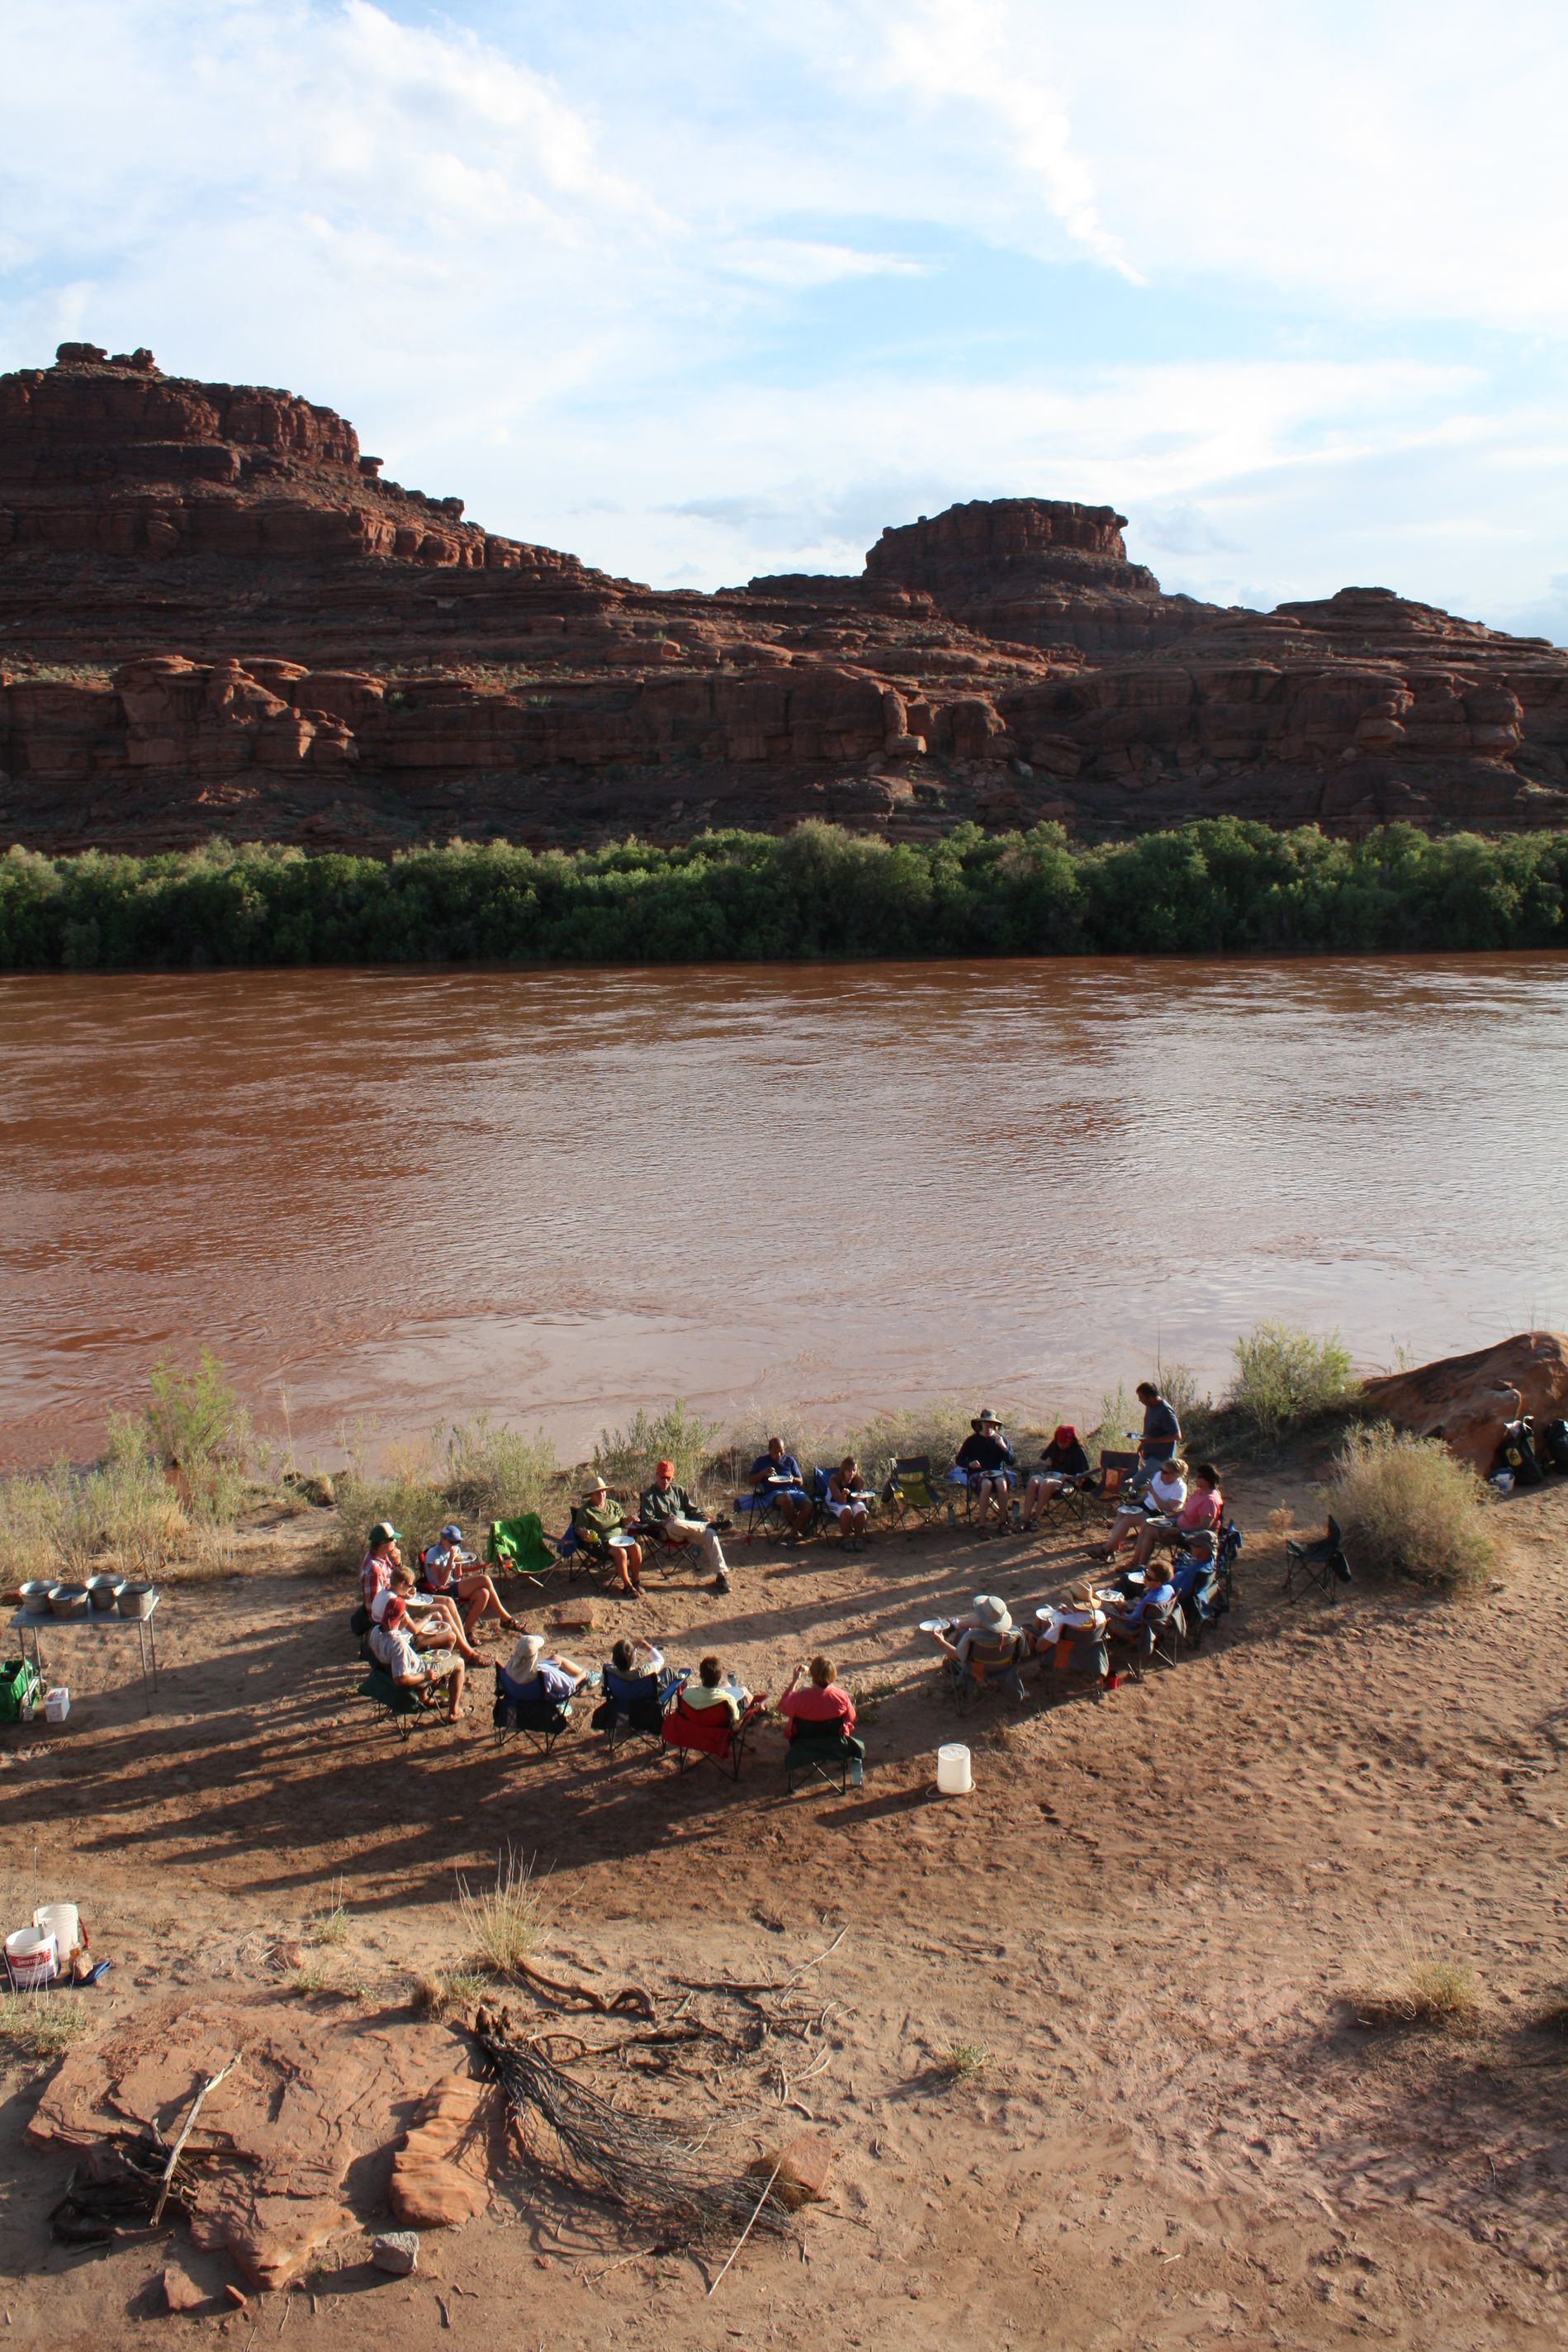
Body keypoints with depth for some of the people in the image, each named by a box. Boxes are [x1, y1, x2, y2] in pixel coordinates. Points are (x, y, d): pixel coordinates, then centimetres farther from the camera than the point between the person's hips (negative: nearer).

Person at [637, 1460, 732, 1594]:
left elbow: (692, 1510, 24)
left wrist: (704, 1519, 3)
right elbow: (647, 1519, -2)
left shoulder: (678, 1490, 23)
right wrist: (663, 1523, -21)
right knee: (675, 1524, -42)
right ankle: (710, 1525, -26)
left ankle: (721, 1574, -29)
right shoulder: (648, 1495, 10)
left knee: (710, 1534, -26)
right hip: (666, 1532, -4)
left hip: (688, 1529, 4)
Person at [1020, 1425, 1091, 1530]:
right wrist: (1045, 1463, 1)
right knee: (1033, 1481, -31)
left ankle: (1035, 1519, -32)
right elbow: (1039, 1463, 25)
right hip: (1048, 1475, 4)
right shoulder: (1053, 1447, 19)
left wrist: (1068, 1477, -18)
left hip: (1065, 1480, -4)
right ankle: (1025, 1519, -37)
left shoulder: (1078, 1451, 4)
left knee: (1046, 1483, -38)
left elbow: (1083, 1475, -2)